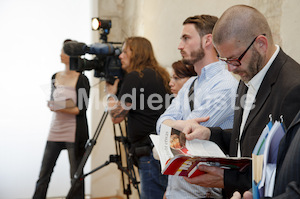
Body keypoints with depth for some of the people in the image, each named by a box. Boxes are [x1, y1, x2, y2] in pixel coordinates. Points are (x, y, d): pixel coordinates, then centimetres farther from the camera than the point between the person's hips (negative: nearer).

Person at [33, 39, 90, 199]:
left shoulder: (81, 80, -6)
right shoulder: (55, 77, 10)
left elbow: (82, 109, -10)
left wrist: (61, 108, -22)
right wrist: (51, 106, -5)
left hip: (74, 133, -5)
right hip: (55, 131, 5)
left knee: (76, 175, 3)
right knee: (44, 174, 5)